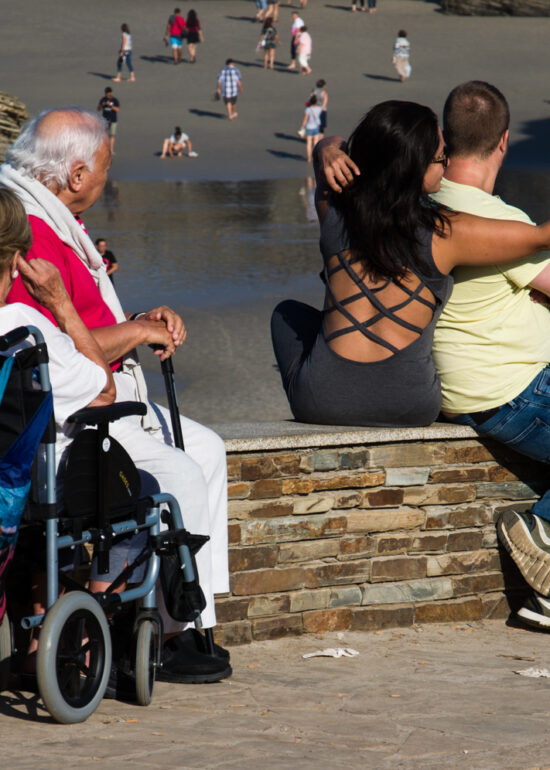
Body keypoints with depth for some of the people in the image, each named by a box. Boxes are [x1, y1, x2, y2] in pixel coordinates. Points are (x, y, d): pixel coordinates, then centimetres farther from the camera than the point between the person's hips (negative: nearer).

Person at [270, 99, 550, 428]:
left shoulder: (334, 207, -5)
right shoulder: (447, 234, -15)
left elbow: (330, 146, 17)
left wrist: (328, 152, -6)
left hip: (322, 401, 1)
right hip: (411, 408, -1)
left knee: (288, 313, 35)